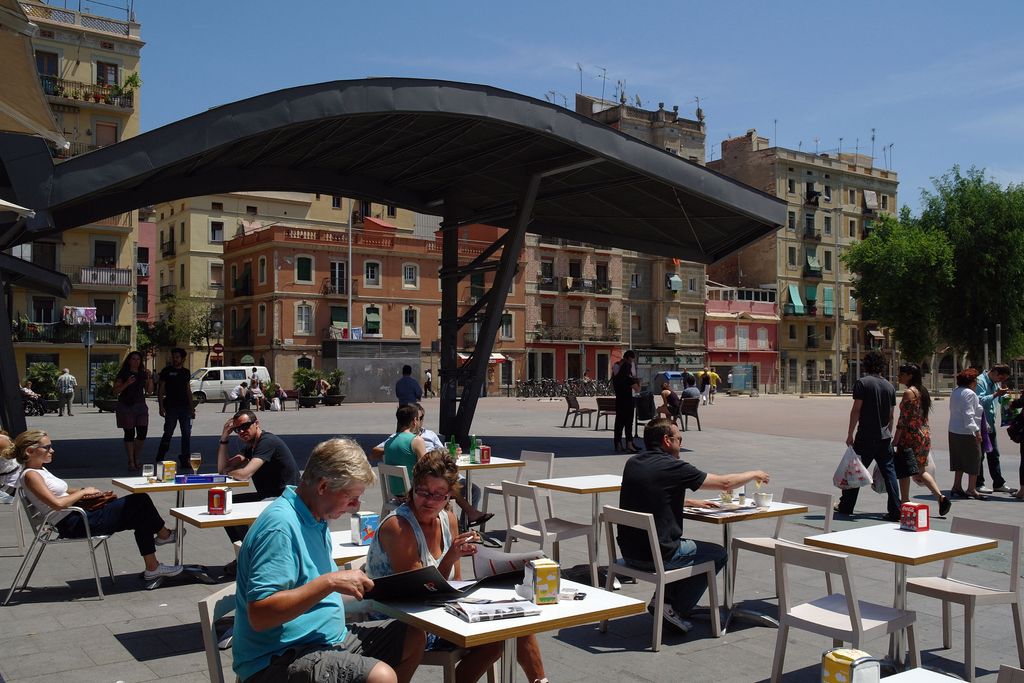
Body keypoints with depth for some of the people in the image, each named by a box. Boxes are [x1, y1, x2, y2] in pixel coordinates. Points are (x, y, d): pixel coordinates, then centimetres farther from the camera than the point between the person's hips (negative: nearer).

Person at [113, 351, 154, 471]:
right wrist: (127, 384, -18)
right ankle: (131, 462, 3)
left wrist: (150, 378, -2)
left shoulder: (143, 374, 13)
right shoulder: (123, 374, 1)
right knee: (129, 434, -2)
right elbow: (116, 390, -4)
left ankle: (137, 457, 17)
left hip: (140, 406, 4)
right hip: (126, 407, -4)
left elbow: (149, 391, 10)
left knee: (142, 432, -6)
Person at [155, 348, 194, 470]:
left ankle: (184, 460, 11)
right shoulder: (166, 371, 0)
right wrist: (161, 406, -11)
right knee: (168, 433, -4)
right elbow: (160, 389, -2)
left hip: (184, 407, 4)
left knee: (187, 434, 4)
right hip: (171, 407, -4)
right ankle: (160, 459, 7)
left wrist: (191, 408, 13)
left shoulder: (186, 372, 13)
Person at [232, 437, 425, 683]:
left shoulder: (317, 519, 11)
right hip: (279, 660, -10)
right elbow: (259, 615, -27)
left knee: (414, 638, 11)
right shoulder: (280, 525, -21)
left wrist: (354, 583, 4)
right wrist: (330, 582, -27)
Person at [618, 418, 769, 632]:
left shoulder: (632, 463, 6)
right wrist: (754, 474, 12)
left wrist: (691, 502, 25)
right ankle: (675, 609, 11)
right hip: (656, 556, -7)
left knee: (686, 545, 32)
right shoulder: (672, 466, -15)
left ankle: (661, 599, 22)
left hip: (628, 552, 7)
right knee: (718, 554, 15)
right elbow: (725, 483, -6)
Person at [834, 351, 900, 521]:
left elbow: (856, 410, -11)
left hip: (865, 438, -4)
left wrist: (850, 434, -6)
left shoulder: (862, 383, -8)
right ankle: (895, 511, 1)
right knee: (889, 473, 5)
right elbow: (891, 415, 13)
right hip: (884, 438, 4)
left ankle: (846, 506, 18)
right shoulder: (889, 386, 8)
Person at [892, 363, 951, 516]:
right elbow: (923, 416, 17)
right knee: (919, 470, 14)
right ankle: (941, 497, 3)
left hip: (911, 436, -9)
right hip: (925, 434, 9)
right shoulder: (922, 391, 13)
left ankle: (904, 504, 6)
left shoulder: (909, 392, -14)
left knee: (903, 471, 1)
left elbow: (903, 419, -17)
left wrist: (895, 441, -15)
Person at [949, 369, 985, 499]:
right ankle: (971, 489, 4)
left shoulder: (954, 392, 11)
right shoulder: (969, 394, -16)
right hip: (967, 432, -9)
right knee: (974, 459, 1)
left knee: (959, 460, 16)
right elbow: (968, 415, -22)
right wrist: (977, 430, -20)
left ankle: (957, 486, 19)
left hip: (954, 431, 9)